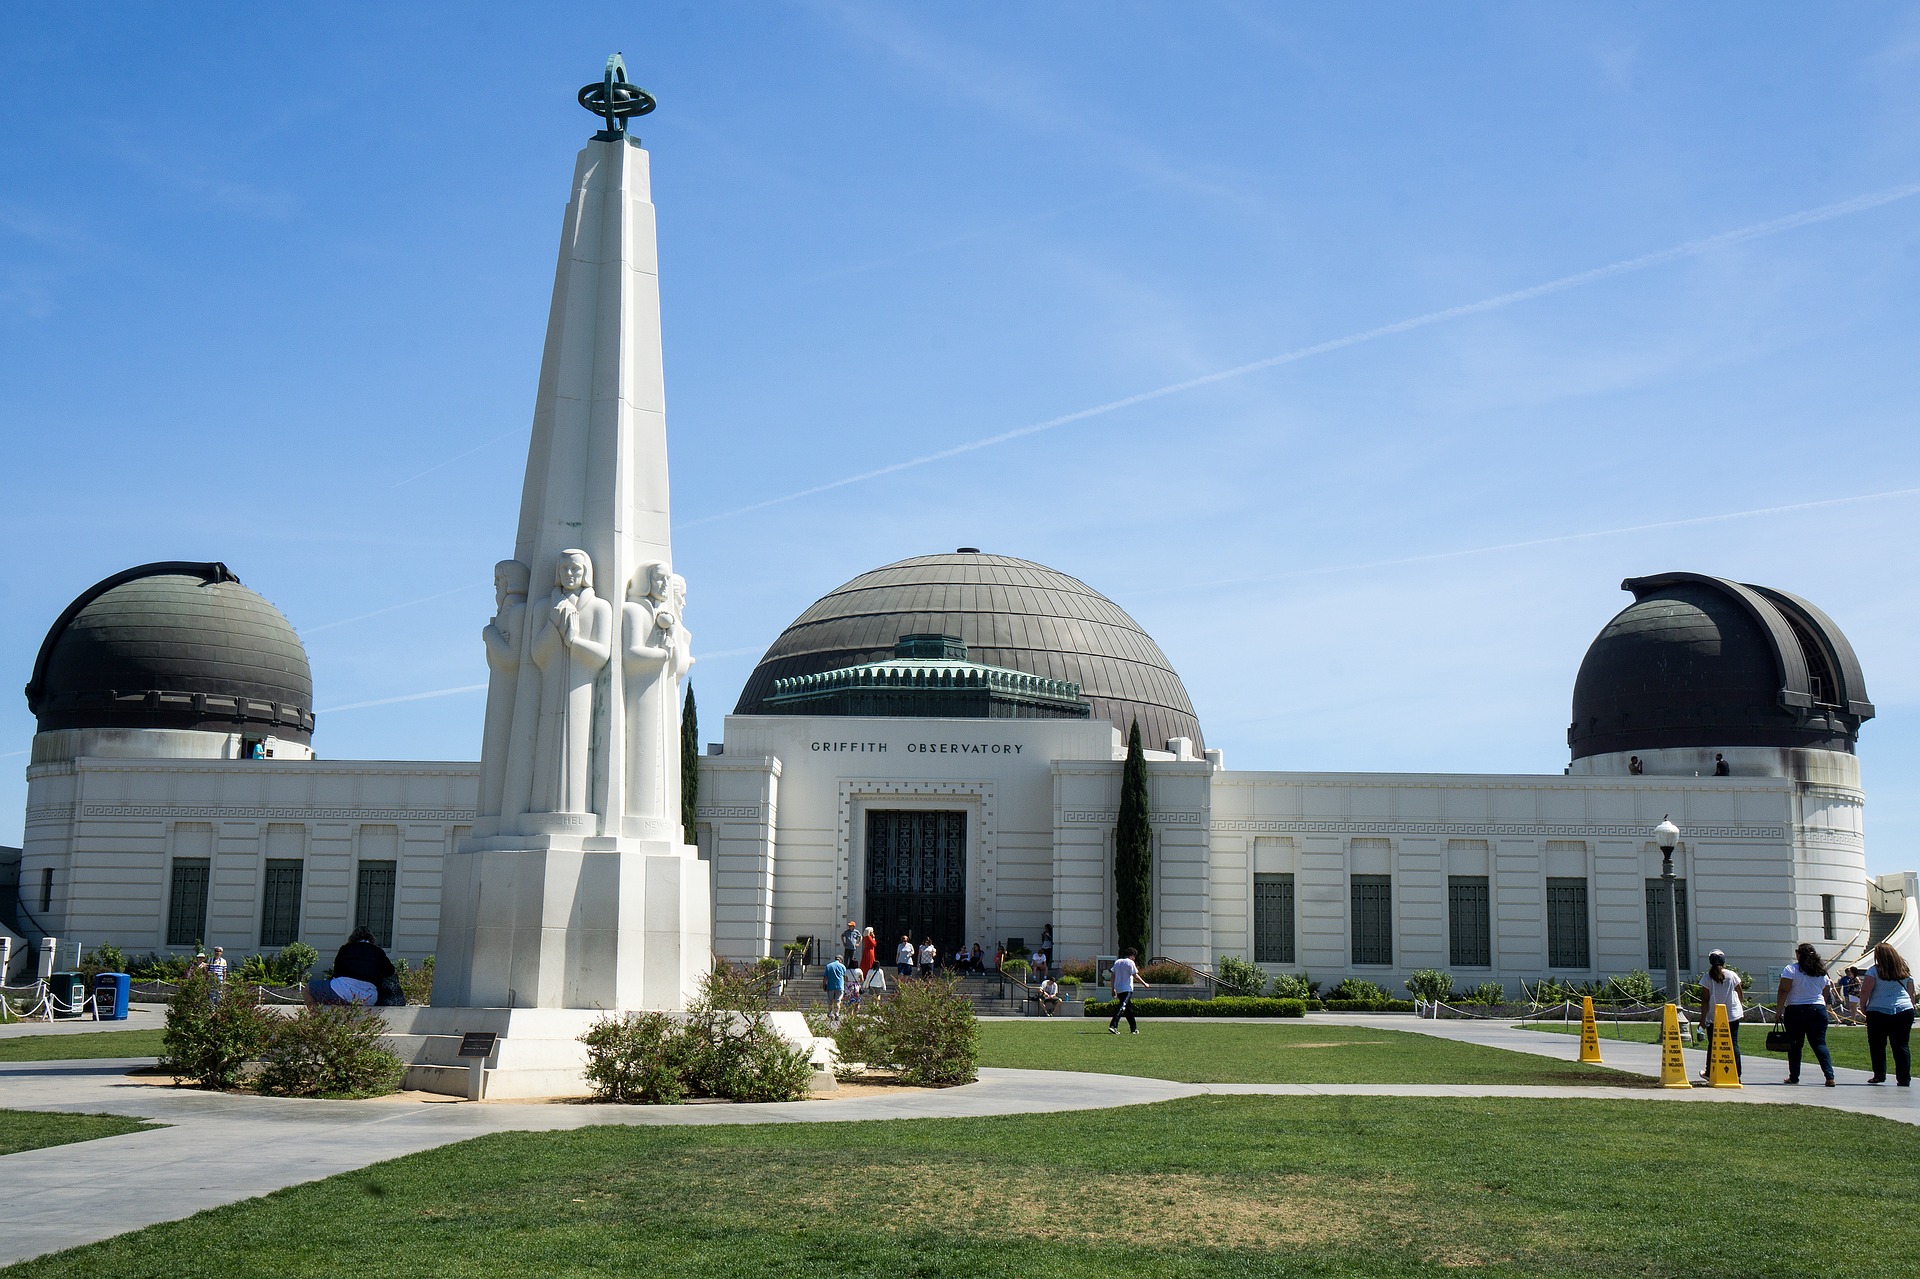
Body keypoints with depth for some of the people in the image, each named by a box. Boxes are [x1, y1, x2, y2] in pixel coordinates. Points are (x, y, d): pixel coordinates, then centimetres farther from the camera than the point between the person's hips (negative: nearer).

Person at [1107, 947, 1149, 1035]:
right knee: (1122, 1008, -14)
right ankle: (1113, 1026, -27)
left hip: (1118, 989, 8)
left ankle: (1134, 1029, 22)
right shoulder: (1130, 962, -7)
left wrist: (1113, 990, 18)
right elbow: (1135, 976, -8)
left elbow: (1113, 976, 14)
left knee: (1129, 1009, 16)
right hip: (1127, 989, -8)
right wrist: (1145, 984, 3)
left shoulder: (1117, 962, 14)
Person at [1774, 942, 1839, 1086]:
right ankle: (1829, 1076, -13)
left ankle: (1794, 1077, 12)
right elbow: (1826, 995, 16)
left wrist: (1779, 1010, -6)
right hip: (1818, 1010, 3)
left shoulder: (1791, 970, -5)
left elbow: (1783, 991, -10)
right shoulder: (1822, 972, 11)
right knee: (1820, 1044, 1)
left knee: (1795, 1045, 7)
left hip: (1795, 1011, -3)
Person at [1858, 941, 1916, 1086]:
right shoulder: (1905, 971, 10)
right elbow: (1911, 993, 15)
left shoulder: (1874, 971, -4)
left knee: (1877, 1046, 8)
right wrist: (1911, 1007, 27)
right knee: (1901, 1046, 5)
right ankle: (1904, 1078, 1)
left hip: (1878, 1012, -4)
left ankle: (1879, 1075, 8)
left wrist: (1863, 1006, 3)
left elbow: (1865, 991, -11)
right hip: (1905, 1011, 4)